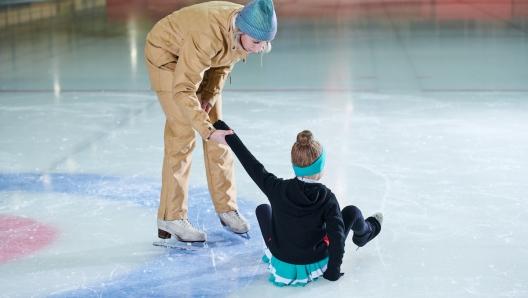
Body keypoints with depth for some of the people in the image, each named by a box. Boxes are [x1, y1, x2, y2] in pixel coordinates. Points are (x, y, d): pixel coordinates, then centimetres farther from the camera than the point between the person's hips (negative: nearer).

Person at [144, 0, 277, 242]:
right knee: (183, 135, -12)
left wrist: (210, 95, -10)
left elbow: (225, 61, 0)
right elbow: (182, 90, -38)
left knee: (218, 130, 4)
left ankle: (226, 207, 15)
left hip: (201, 60, 7)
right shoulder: (208, 35, -42)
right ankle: (171, 218, -4)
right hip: (168, 53, -7)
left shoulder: (247, 30, -20)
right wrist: (207, 130, -43)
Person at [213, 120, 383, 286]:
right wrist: (333, 272, -10)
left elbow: (253, 166, -8)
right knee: (352, 211, 15)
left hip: (281, 264, 1)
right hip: (315, 265, -1)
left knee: (263, 209, 25)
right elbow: (337, 237, -22)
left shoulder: (277, 189, -18)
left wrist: (228, 135, 1)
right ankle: (364, 233, 51)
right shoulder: (327, 198, -21)